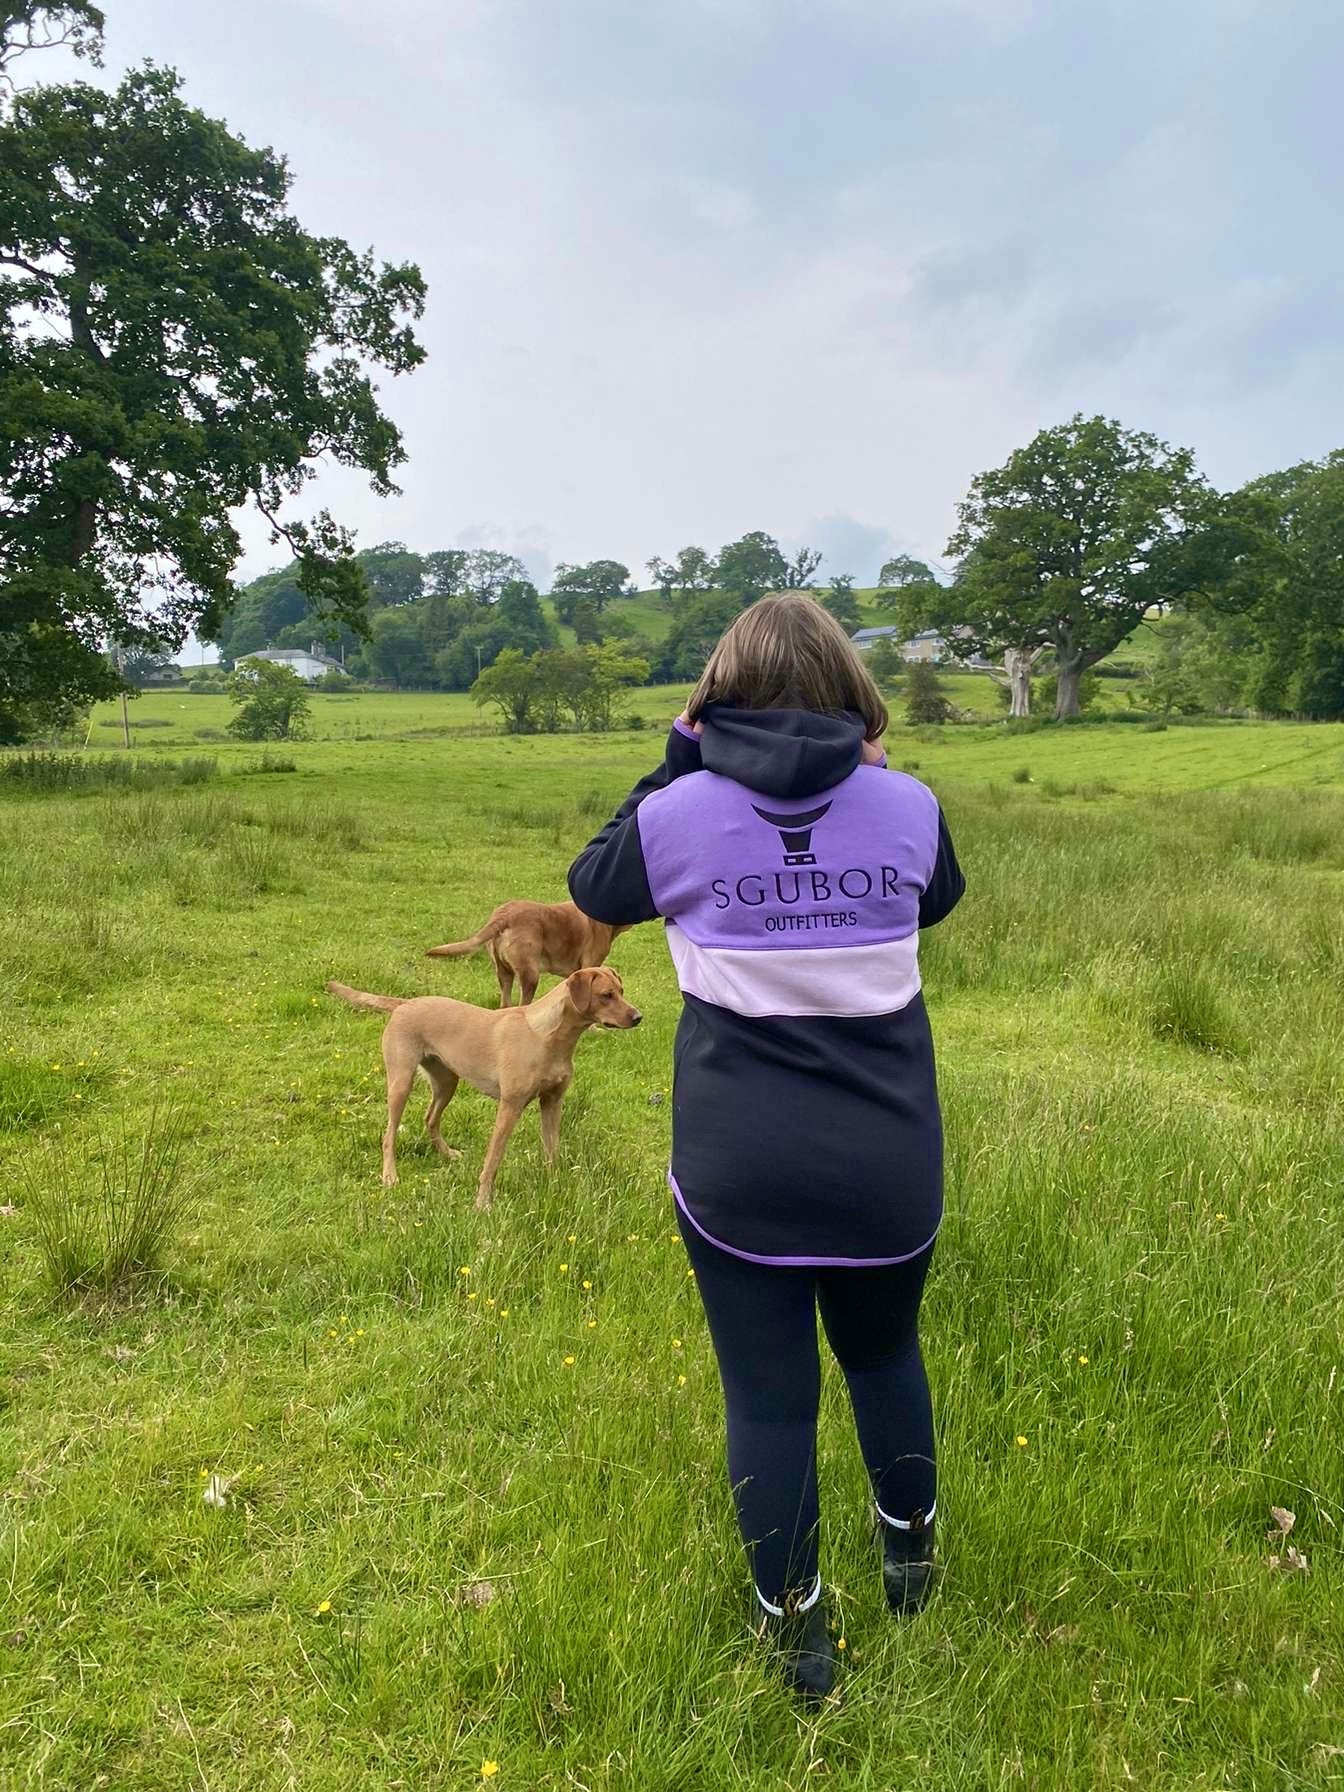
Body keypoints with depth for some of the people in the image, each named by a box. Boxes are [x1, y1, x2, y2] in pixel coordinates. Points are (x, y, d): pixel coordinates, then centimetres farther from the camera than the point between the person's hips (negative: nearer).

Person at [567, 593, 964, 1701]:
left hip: (738, 1173, -2)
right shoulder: (907, 807, -7)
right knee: (884, 1353, 28)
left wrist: (676, 765, 11)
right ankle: (912, 1556, 49)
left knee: (768, 1399, 15)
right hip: (889, 1165, 2)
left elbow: (596, 890, 10)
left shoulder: (683, 811, -10)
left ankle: (797, 1635, 32)